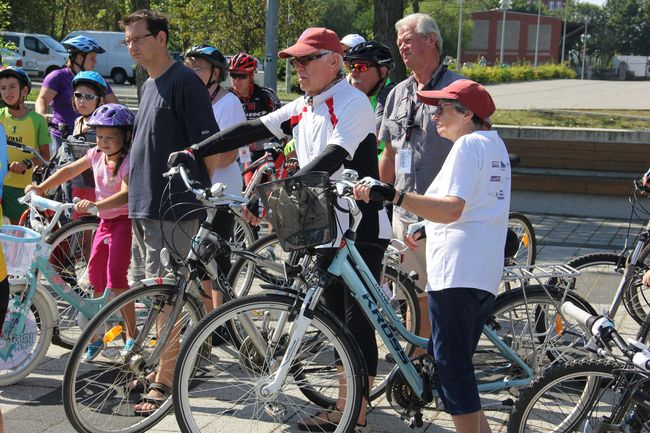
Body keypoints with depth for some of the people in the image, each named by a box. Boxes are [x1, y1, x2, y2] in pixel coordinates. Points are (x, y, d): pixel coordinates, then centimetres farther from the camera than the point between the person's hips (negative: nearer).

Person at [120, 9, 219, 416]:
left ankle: (164, 383, 2)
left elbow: (207, 145, -15)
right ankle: (166, 364, 27)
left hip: (173, 208, -9)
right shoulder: (149, 85, 16)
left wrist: (193, 192, -18)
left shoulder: (184, 81, -11)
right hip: (144, 206, 9)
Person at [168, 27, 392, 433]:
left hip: (361, 231, -9)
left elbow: (332, 158, -27)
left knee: (358, 323, -4)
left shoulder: (352, 102, -13)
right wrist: (194, 152, 1)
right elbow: (252, 129, 9)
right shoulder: (302, 108, 13)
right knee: (338, 322, 14)